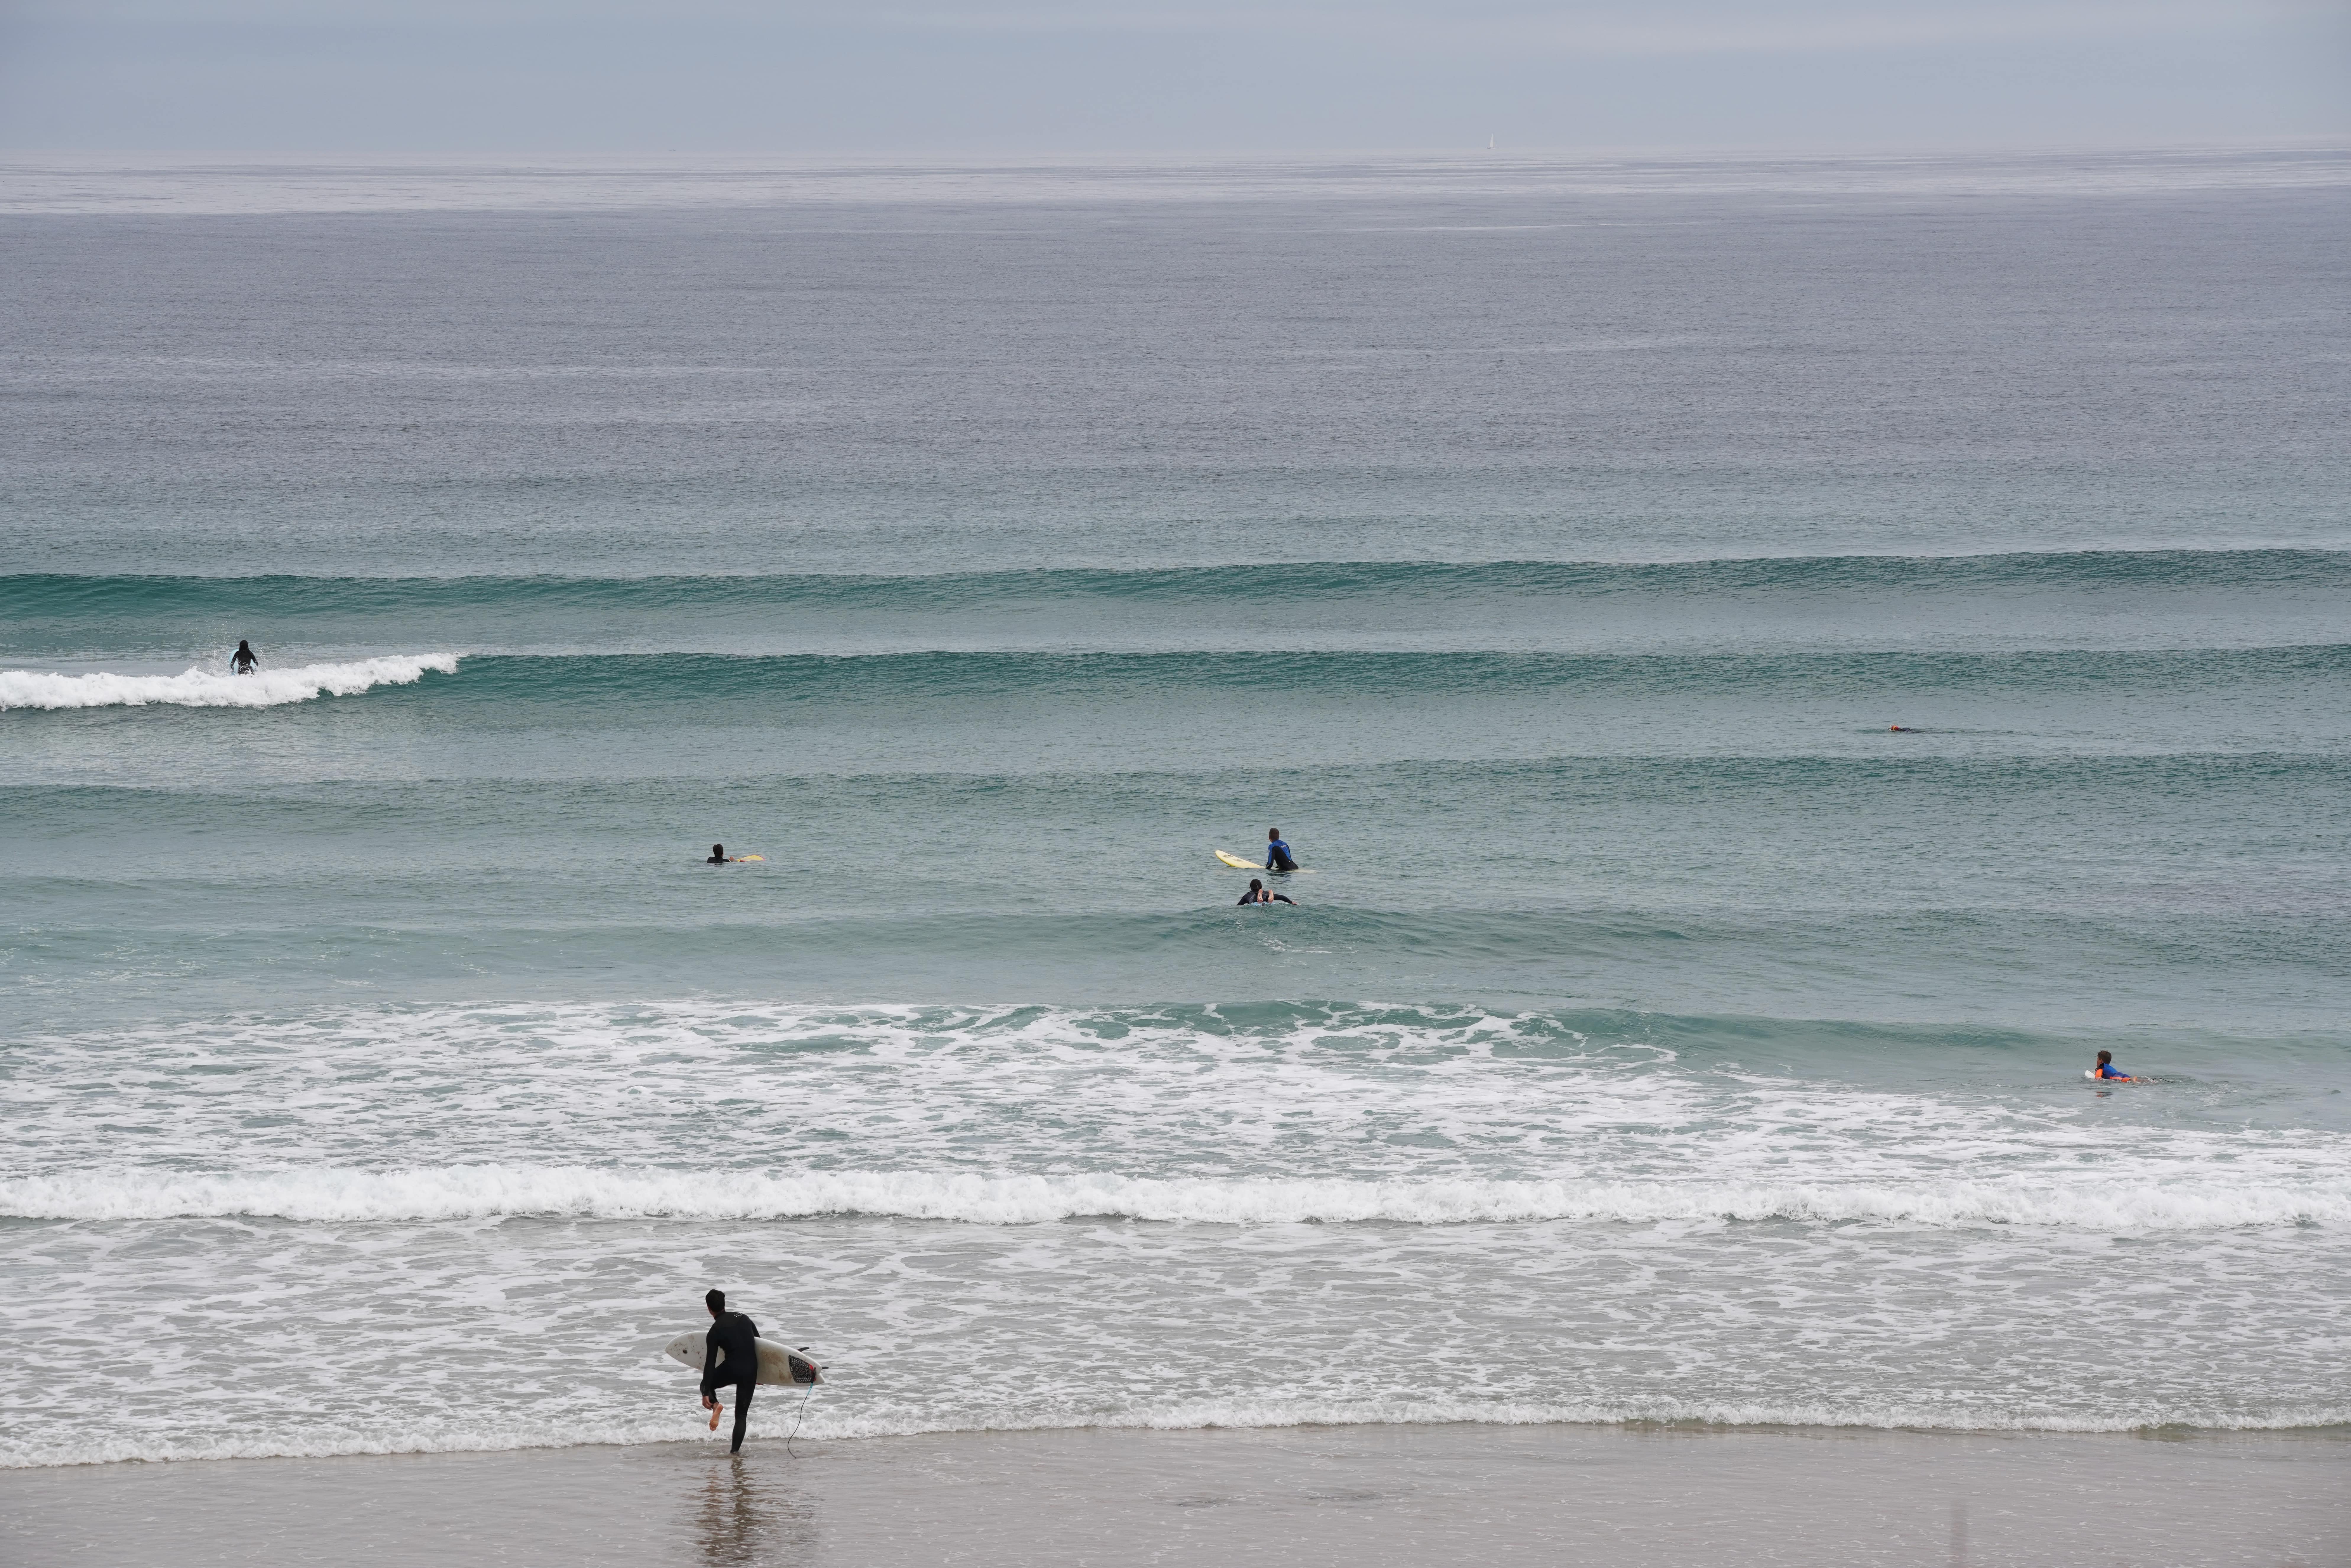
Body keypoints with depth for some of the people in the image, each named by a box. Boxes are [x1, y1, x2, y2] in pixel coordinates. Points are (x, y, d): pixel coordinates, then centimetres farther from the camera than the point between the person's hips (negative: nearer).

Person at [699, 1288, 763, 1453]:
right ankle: (735, 1450, 7)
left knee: (706, 1385, 27)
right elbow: (759, 1344, 16)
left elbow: (710, 1364, -7)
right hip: (751, 1371, 4)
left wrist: (706, 1394, -6)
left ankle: (715, 1405, -4)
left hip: (732, 1368, -4)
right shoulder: (743, 1318, 9)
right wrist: (761, 1373, 28)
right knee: (742, 1414, 14)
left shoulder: (715, 1332, -5)